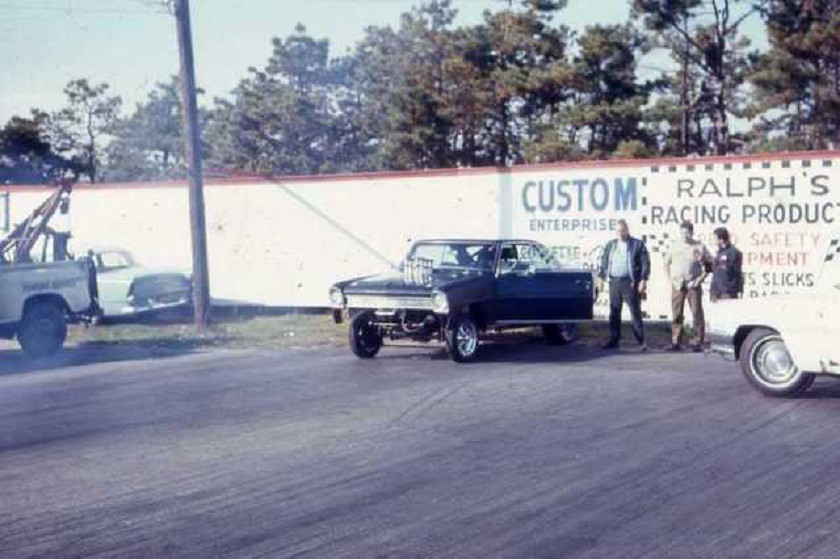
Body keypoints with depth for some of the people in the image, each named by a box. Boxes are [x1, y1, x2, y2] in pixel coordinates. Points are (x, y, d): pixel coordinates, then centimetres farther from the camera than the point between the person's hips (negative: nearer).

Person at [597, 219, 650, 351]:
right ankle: (614, 340, 13)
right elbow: (604, 260, 22)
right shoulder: (610, 245, 15)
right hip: (614, 282, 5)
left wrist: (643, 280, -11)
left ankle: (641, 341, -3)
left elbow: (645, 263, -3)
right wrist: (602, 275, 10)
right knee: (614, 313, 7)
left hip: (630, 283, -5)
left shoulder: (638, 244, 1)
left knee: (635, 312, -6)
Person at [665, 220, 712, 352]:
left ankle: (698, 342, -2)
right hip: (677, 285, 3)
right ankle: (676, 342, 10)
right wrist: (670, 278, 8)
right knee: (676, 314, 4)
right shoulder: (675, 247, 10)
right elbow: (666, 263, 20)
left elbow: (709, 264, 5)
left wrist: (701, 278, -5)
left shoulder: (699, 247, 2)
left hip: (693, 285, -3)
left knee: (697, 313, -5)